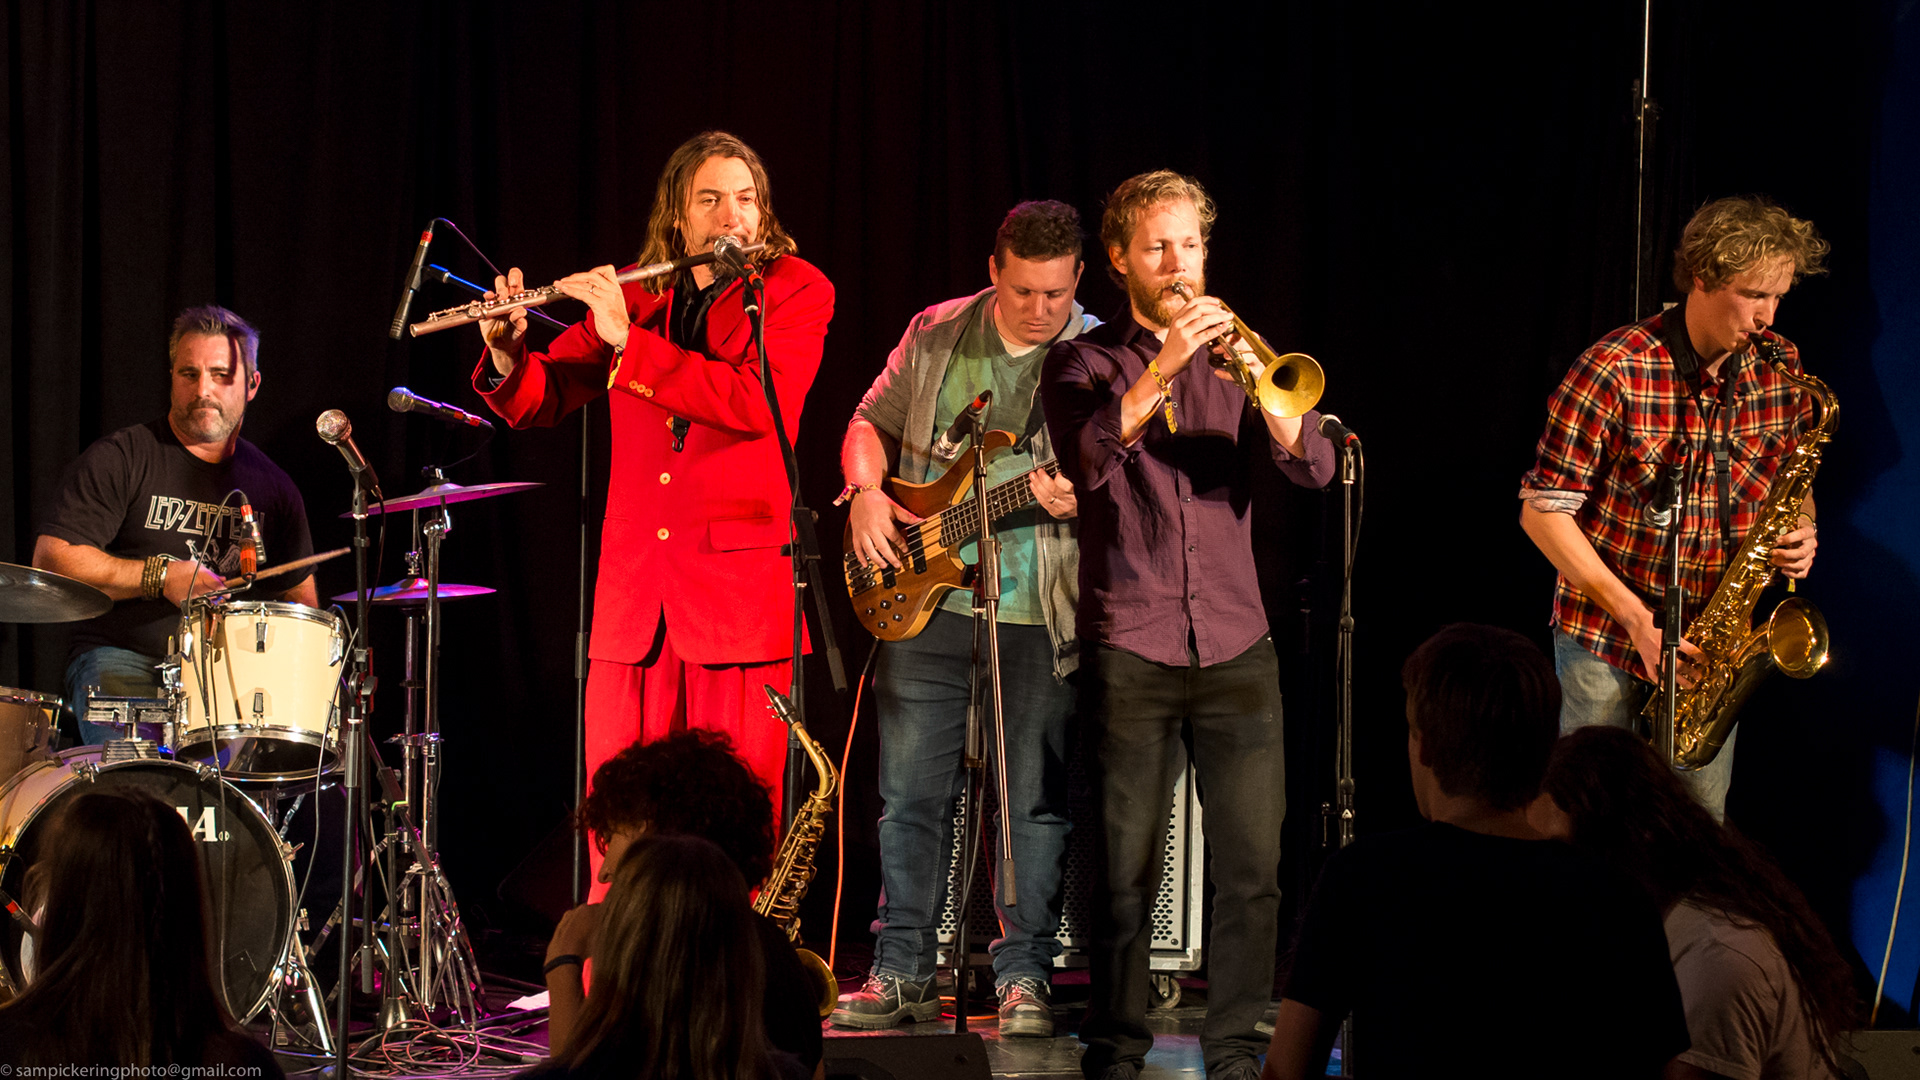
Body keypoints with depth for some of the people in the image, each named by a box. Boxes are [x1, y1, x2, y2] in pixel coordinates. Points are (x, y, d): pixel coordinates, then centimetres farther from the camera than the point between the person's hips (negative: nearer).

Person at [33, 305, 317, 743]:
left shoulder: (272, 487, 14)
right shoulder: (119, 460, 0)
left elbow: (300, 595, 24)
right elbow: (51, 560, -8)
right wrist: (160, 577, -14)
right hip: (122, 659, -4)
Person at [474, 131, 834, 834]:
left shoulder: (797, 290, 1)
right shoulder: (633, 295, 12)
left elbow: (759, 401, -16)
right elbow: (541, 401, 16)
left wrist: (628, 339, -17)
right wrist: (507, 355, -7)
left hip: (739, 586, -3)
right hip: (632, 592, 3)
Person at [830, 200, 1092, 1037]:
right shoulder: (936, 336, 5)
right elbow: (871, 421, 15)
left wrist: (1081, 499, -26)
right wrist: (866, 493, -3)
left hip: (1042, 615, -3)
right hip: (926, 599, 3)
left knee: (1036, 803, 2)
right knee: (910, 795, 6)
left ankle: (1023, 976, 12)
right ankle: (902, 973, 15)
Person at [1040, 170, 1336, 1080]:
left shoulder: (1229, 358, 14)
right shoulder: (1082, 363, 7)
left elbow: (1314, 467, 0)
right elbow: (1088, 459, -14)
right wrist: (1161, 369, -24)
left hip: (1235, 644, 2)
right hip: (1130, 649, -2)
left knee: (1252, 868, -2)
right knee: (1127, 874, -1)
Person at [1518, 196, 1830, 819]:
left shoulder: (1781, 369, -1)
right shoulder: (1613, 372, -17)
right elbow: (1543, 512, -14)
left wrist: (1801, 530, -9)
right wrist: (1635, 617, -19)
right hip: (1606, 631, -4)